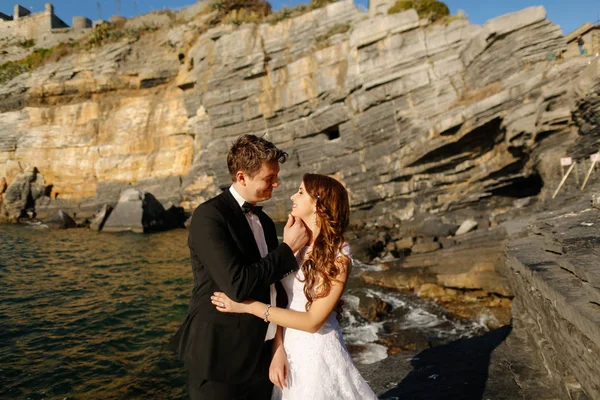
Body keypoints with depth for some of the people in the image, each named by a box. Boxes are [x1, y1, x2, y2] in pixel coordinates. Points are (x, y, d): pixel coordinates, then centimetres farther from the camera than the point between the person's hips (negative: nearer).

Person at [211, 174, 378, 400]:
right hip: (288, 348, 5)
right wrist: (278, 350, -14)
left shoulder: (338, 256, -17)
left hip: (318, 352, -4)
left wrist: (249, 306, -22)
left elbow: (313, 321, -20)